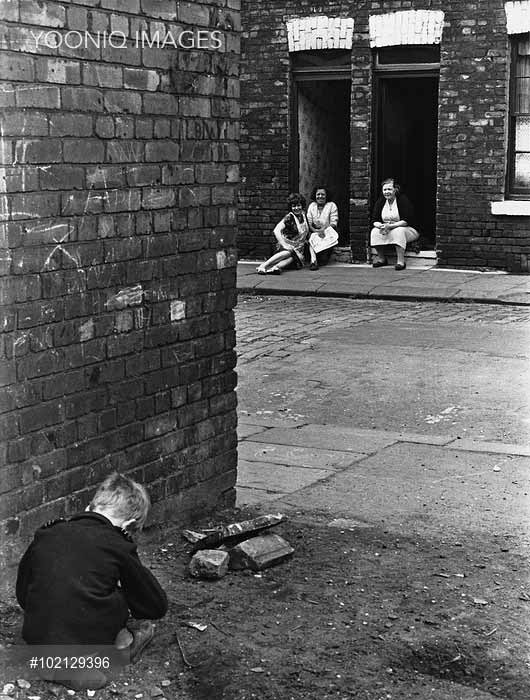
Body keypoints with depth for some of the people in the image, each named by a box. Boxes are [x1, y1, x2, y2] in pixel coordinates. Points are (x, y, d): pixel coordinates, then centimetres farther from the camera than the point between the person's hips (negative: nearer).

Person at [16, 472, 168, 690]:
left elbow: (22, 595, 21)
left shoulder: (46, 534, 11)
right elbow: (157, 606, 10)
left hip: (35, 639, 4)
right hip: (86, 641, -3)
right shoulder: (118, 546, 1)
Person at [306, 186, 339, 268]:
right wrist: (314, 230, -18)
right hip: (315, 232, 2)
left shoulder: (332, 205, 3)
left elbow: (333, 223, -6)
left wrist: (324, 229, -24)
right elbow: (308, 223, 4)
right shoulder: (311, 206, 13)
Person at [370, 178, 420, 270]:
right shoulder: (380, 202, 3)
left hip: (407, 229, -5)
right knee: (375, 231, -21)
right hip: (387, 231, 5)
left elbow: (406, 221, -22)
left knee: (398, 231, -38)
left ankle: (401, 261, -36)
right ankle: (381, 258, -6)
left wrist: (390, 226, -32)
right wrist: (380, 226, -23)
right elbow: (375, 220, 1)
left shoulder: (403, 200, -14)